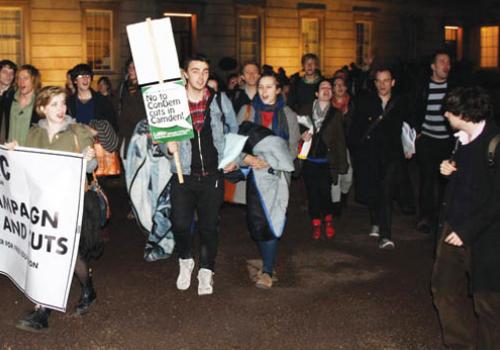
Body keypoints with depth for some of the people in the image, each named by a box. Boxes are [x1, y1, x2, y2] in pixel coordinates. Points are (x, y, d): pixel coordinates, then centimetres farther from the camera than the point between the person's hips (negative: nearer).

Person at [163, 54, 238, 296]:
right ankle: (185, 262, 23)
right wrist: (168, 146, -16)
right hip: (183, 175, -1)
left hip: (212, 175, 1)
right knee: (180, 224, -6)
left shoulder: (219, 100, 3)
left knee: (209, 225, 6)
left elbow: (234, 129, 16)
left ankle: (206, 271, 22)